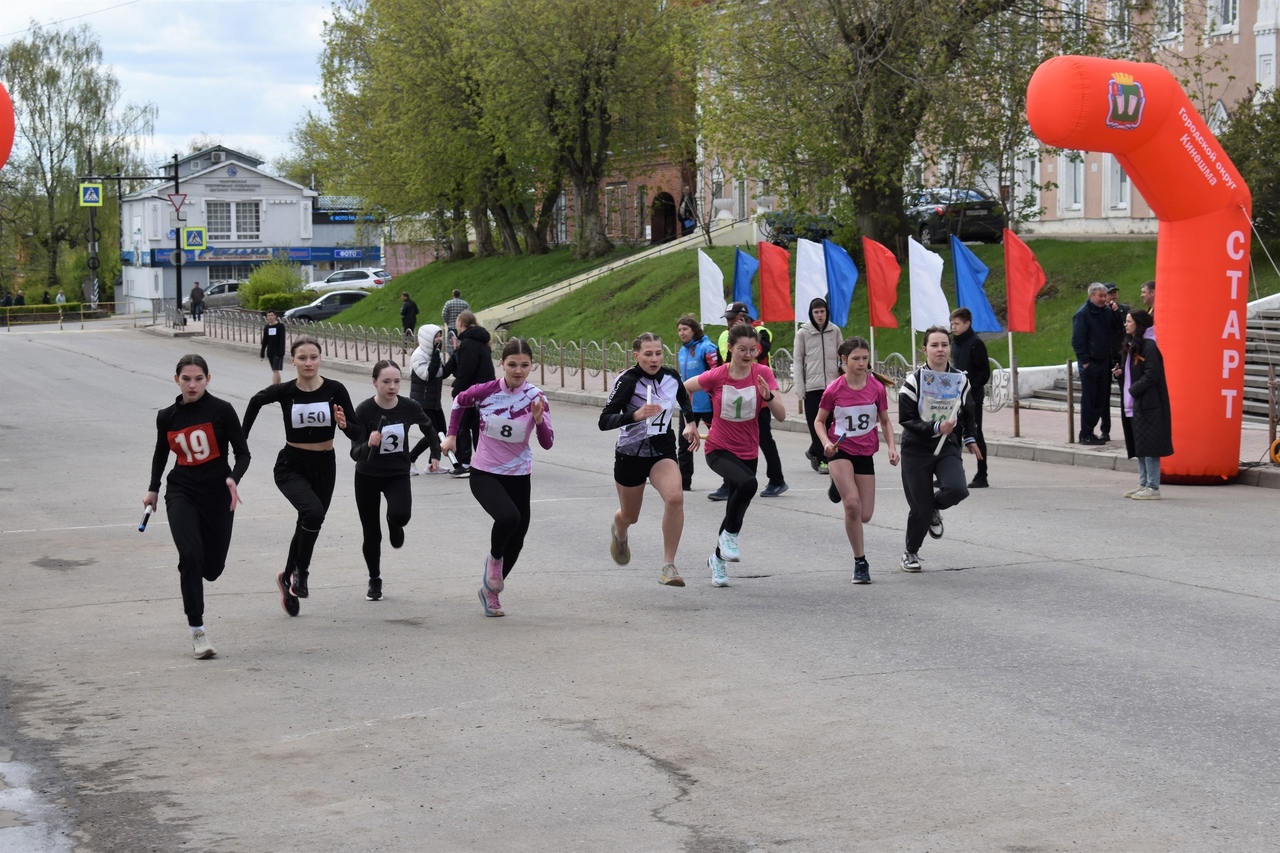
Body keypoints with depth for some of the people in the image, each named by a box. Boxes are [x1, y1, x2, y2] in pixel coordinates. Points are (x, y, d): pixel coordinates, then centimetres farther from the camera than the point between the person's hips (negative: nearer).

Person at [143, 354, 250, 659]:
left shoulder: (221, 410, -6)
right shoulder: (167, 417, 4)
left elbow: (243, 453, -6)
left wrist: (233, 479, -24)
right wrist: (153, 489, 16)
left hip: (218, 495, -1)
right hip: (182, 493, 1)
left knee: (212, 568, 4)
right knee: (190, 555, -21)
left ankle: (190, 587, 45)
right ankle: (197, 630, -12)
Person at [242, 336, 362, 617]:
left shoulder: (335, 390, -11)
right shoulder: (284, 391, -10)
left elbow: (357, 435, -9)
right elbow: (256, 401, 12)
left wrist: (344, 424, -30)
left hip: (324, 466, 2)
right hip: (291, 466, -2)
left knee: (308, 525, 15)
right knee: (314, 512, -28)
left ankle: (288, 578, 40)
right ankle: (300, 572, -7)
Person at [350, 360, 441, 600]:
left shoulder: (409, 408, -14)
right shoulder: (364, 411, -22)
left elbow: (428, 427, 9)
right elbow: (355, 453, -24)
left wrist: (435, 453, 10)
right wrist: (369, 445, -43)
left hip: (398, 474, 1)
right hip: (367, 476, -1)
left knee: (400, 515, -28)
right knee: (371, 533, 6)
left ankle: (394, 525, 11)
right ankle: (374, 581, 31)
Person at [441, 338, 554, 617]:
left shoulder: (536, 397, -11)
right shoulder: (486, 390, -13)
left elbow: (547, 443, -14)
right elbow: (459, 401, 10)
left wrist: (539, 419, -30)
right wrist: (452, 435, 10)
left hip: (518, 476, 3)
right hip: (484, 474, -3)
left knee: (516, 541, 10)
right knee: (508, 517, -31)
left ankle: (490, 591, 35)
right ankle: (494, 558, 1)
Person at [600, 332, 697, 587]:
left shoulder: (671, 377, -5)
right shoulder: (627, 380, -19)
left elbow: (684, 399, 20)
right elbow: (604, 421, -28)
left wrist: (692, 423, 14)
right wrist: (636, 415, -41)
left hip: (663, 451, 2)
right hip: (631, 454, -2)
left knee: (675, 497, -28)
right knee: (630, 516, 16)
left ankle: (669, 566, -18)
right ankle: (619, 531, 57)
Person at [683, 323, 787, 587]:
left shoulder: (763, 374, -8)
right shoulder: (716, 376, -13)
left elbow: (781, 415, -12)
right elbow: (683, 389, 4)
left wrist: (768, 396, -30)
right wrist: (690, 423, 0)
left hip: (748, 452, 4)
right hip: (718, 449, -4)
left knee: (737, 508, 13)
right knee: (748, 483, -33)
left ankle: (718, 558, 37)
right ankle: (729, 535, -12)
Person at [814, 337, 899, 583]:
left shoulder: (877, 388, -5)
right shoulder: (834, 390, -10)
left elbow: (885, 420, 8)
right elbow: (819, 420, 2)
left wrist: (891, 447, -5)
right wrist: (826, 442, -16)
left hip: (865, 453, 3)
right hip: (840, 450, -3)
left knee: (865, 515, 4)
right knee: (853, 505, -22)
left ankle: (839, 488, 38)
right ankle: (860, 562, -7)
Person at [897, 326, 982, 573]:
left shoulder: (960, 380, 4)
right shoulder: (915, 380, -9)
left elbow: (967, 414, 21)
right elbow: (906, 419, -12)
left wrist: (970, 439, 15)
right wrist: (935, 428, -21)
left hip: (948, 447, 3)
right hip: (917, 450, -3)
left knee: (957, 489, -23)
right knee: (920, 507, -2)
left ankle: (935, 510, 14)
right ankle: (910, 553, 26)